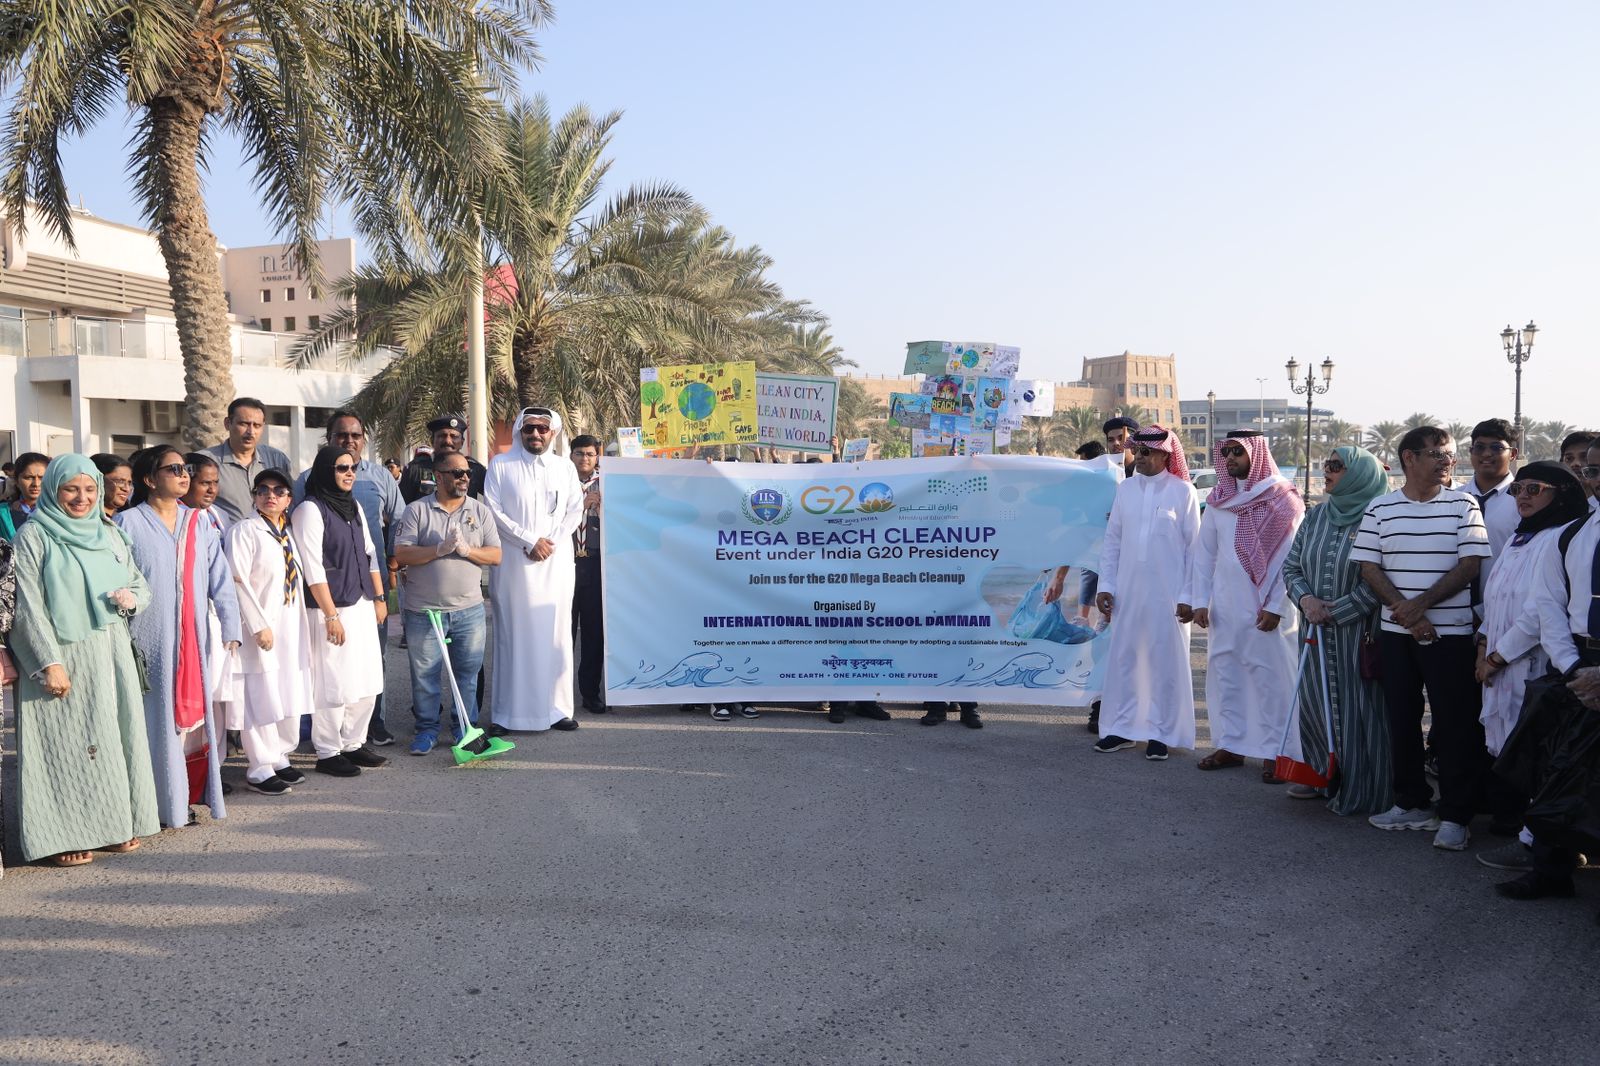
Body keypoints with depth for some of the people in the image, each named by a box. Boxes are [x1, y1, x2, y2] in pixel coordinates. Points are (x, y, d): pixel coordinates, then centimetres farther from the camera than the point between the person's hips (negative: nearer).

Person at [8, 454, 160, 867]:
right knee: (67, 744, -2)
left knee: (116, 737, 8)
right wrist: (49, 662, -17)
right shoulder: (33, 536, -5)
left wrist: (131, 598, -5)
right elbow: (28, 607, -10)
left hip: (112, 656, 5)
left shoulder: (109, 535, 12)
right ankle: (66, 835, 5)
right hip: (62, 657, -5)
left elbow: (141, 584, 19)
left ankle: (117, 822, 18)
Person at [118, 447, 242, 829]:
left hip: (193, 640, 4)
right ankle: (162, 802, 11)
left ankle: (189, 794, 17)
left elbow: (221, 578, 6)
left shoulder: (198, 523, 9)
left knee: (194, 713, 6)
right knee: (159, 719, 0)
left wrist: (230, 628, -2)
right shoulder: (129, 523, -3)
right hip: (149, 641, -4)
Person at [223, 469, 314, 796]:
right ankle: (259, 771, 4)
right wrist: (258, 626, -19)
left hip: (291, 628, 8)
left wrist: (303, 629, 15)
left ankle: (279, 759, 25)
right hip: (263, 630, -8)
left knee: (291, 696, 12)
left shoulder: (288, 534, 14)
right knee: (263, 699, -4)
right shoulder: (244, 531, -9)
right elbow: (237, 581, -16)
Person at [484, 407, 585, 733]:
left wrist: (551, 541, -6)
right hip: (513, 562, -2)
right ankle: (506, 713, 1)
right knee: (513, 635, -3)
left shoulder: (565, 468, 13)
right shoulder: (500, 465, 4)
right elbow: (493, 510, -4)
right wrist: (529, 541, -10)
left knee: (556, 634, 2)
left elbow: (575, 511, 9)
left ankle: (557, 707, 7)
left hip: (557, 562, 3)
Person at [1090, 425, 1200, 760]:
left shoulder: (1183, 491, -4)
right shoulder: (1125, 488, 6)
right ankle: (1122, 727, 20)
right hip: (1127, 591, 4)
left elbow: (1194, 547, -3)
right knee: (1123, 658, 8)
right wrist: (1105, 586, 5)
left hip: (1168, 594, -4)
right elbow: (1112, 540, 9)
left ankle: (1161, 732, 13)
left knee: (1166, 662, 4)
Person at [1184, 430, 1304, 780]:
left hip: (1267, 610, -5)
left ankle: (1274, 752, 7)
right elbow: (1203, 553, 10)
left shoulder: (1283, 501, -5)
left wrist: (1275, 606, -13)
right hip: (1224, 609, 5)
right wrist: (1199, 600, 3)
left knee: (1272, 679, 0)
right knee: (1224, 676, 9)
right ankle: (1230, 745, 19)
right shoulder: (1218, 501, 9)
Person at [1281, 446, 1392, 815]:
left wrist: (1336, 611, -13)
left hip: (1359, 633, -6)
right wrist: (1306, 599, -6)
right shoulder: (1316, 516, 8)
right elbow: (1291, 565, 12)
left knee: (1356, 709, 0)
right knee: (1314, 703, 12)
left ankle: (1358, 792, 14)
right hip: (1317, 632, 6)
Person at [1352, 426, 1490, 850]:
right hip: (1396, 632, 2)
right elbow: (1368, 566, 0)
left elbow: (1470, 564, -6)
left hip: (1452, 634, -2)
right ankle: (1412, 803, 23)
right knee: (1401, 719, 10)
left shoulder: (1464, 505, 1)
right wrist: (1404, 610, -12)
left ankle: (1455, 816, 8)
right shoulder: (1380, 509, 5)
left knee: (1456, 724, -1)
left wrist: (1423, 602, -15)